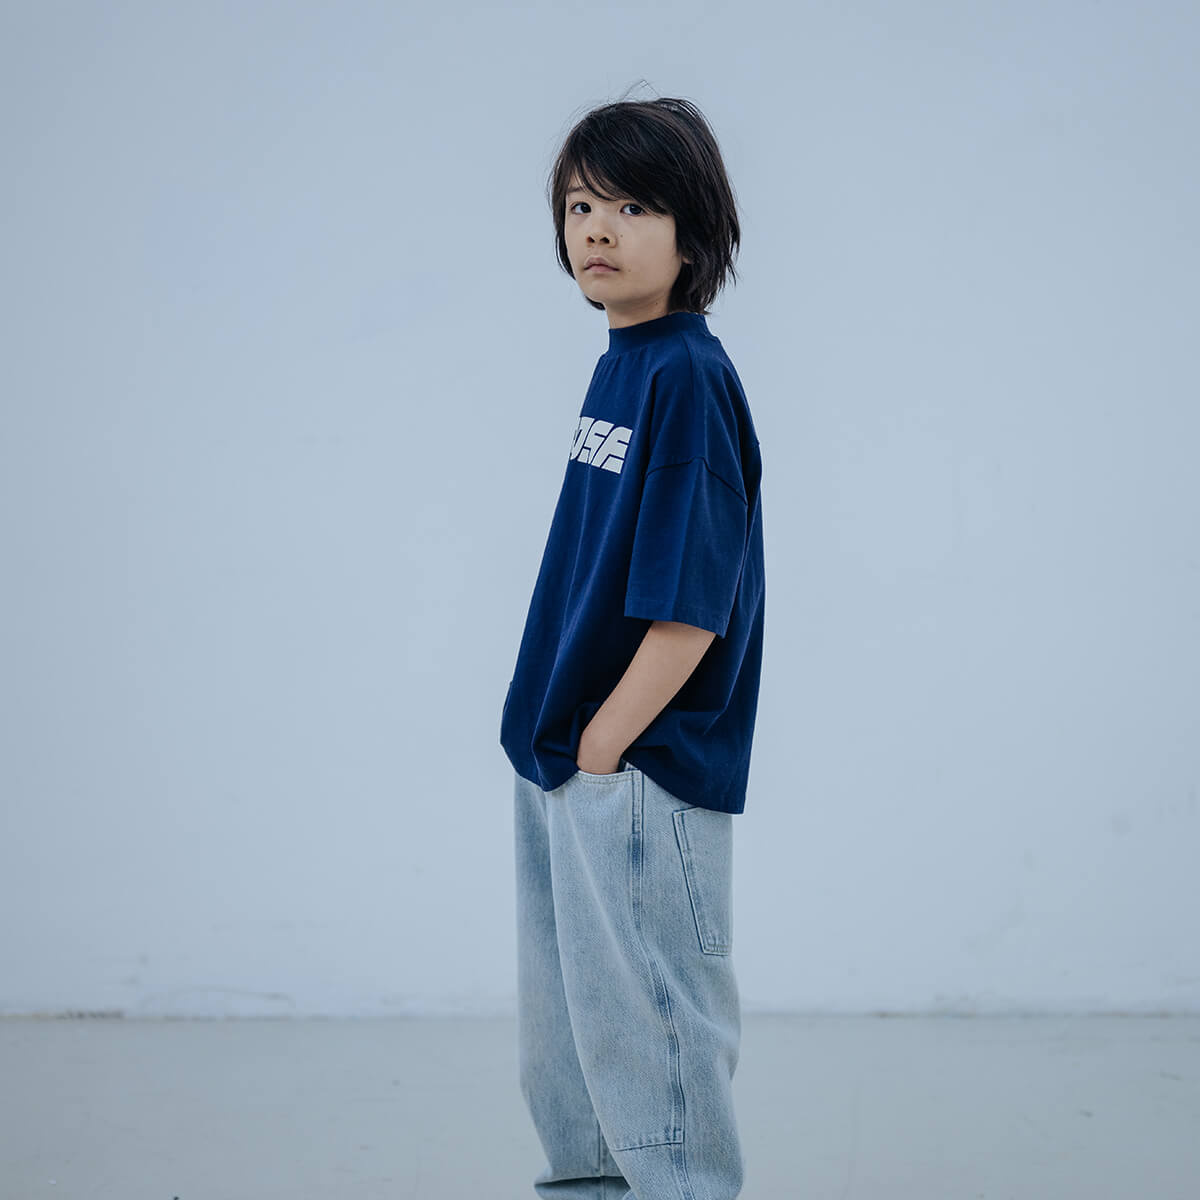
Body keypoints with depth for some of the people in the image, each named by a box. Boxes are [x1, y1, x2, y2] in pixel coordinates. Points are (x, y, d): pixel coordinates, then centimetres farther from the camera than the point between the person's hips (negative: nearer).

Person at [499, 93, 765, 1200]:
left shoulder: (689, 376, -17)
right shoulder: (619, 364, 9)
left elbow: (691, 604, -22)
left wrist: (606, 740, -18)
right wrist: (558, 738, 12)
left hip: (642, 771, -9)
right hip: (563, 758, 9)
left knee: (645, 1025, 3)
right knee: (562, 1030, 22)